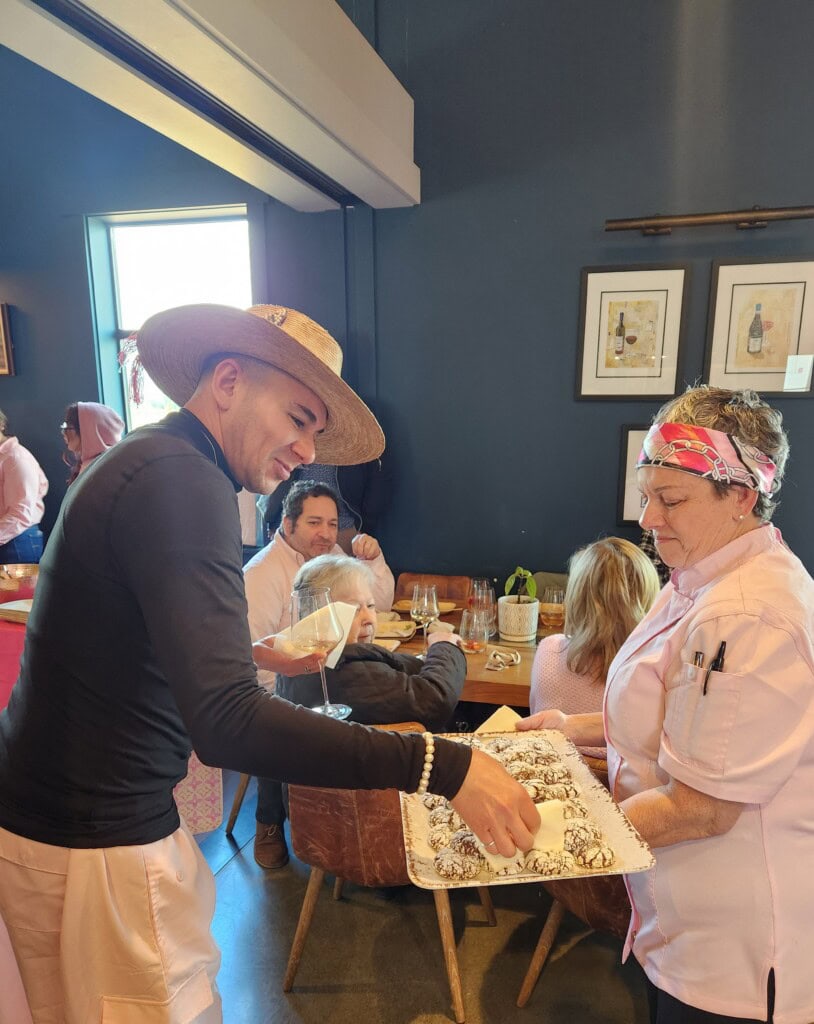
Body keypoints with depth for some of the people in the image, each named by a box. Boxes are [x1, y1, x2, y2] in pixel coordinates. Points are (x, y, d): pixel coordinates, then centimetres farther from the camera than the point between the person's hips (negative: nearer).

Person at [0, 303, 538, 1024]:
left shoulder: (148, 460, 8)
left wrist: (259, 655, 11)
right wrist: (442, 767, -35)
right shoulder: (182, 482, -24)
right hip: (95, 843, -10)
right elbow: (225, 724, -34)